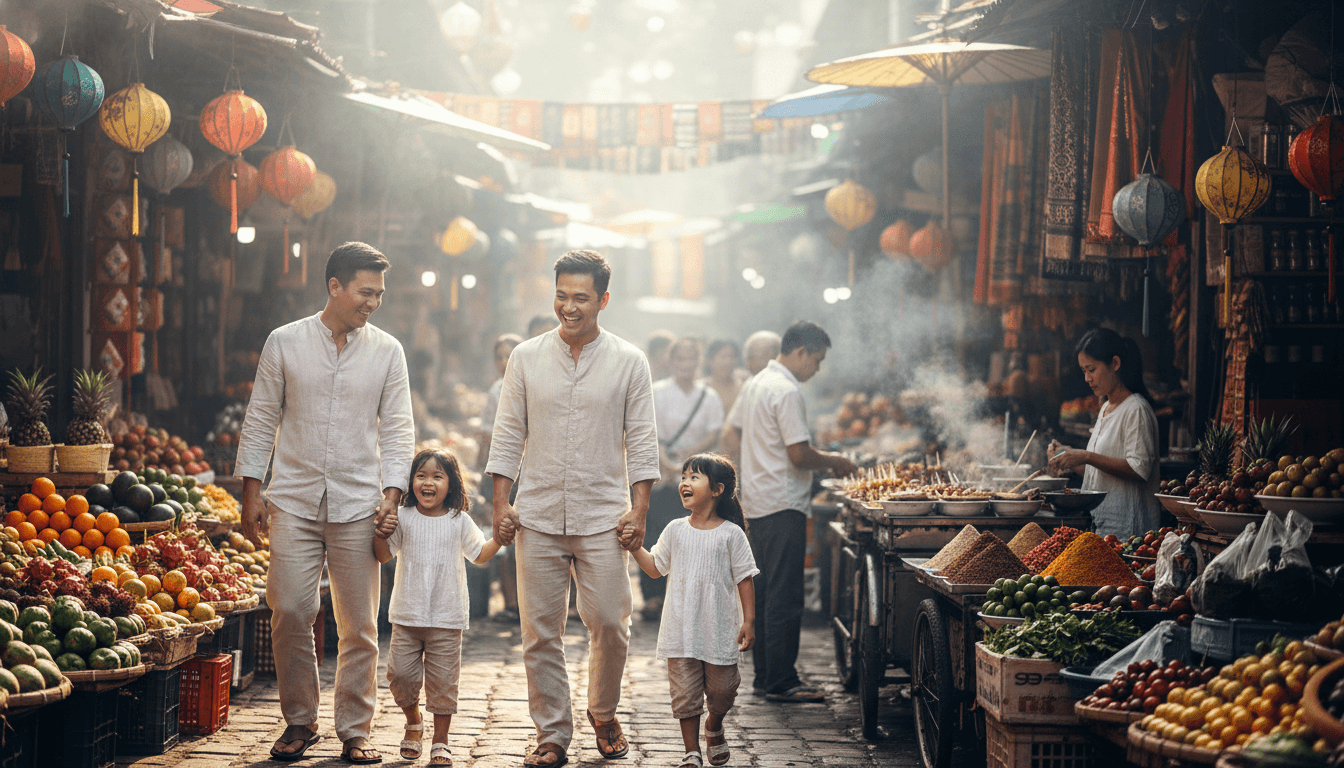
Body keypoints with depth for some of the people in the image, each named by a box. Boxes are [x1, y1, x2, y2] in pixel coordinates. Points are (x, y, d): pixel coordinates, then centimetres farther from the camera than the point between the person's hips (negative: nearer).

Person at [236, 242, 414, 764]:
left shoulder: (387, 351, 6)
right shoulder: (284, 343, 4)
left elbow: (397, 428, 7)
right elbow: (260, 421, 7)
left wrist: (391, 493, -5)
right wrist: (251, 493, 2)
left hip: (357, 505, 1)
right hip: (294, 502, -1)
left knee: (359, 626, 1)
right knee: (290, 613, -5)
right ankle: (299, 722, 12)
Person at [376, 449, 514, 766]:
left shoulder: (459, 522, 2)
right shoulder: (403, 519, 1)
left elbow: (479, 555, 12)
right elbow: (383, 556, 3)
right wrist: (381, 534, -17)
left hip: (447, 619, -1)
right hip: (407, 616, 1)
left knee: (442, 681, 1)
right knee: (401, 673, -1)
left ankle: (440, 742, 11)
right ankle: (413, 722, 26)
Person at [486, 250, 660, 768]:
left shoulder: (628, 362, 3)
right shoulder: (526, 357, 6)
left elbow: (642, 441, 3)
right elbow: (508, 434, 8)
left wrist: (639, 510, -4)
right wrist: (501, 502, 1)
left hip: (603, 516, -1)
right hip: (538, 517, 1)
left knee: (609, 623, -2)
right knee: (540, 632, 2)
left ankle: (603, 714, 23)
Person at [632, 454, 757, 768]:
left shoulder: (731, 533, -4)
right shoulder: (676, 530, 4)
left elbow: (744, 578, -1)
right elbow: (655, 568, 13)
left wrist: (749, 621, -4)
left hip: (720, 630, -1)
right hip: (682, 631, 2)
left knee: (721, 690, 8)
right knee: (685, 693, 0)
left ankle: (714, 729, 38)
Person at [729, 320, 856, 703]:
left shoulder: (753, 385, 12)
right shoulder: (787, 392, -17)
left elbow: (738, 431, 22)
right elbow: (800, 455, -21)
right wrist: (833, 462, -2)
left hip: (755, 503, 10)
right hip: (783, 506, -10)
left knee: (763, 594, 13)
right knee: (784, 598, -5)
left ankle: (764, 676, 19)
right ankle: (781, 682, -3)